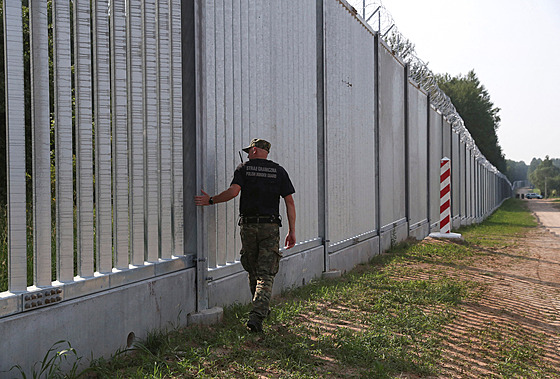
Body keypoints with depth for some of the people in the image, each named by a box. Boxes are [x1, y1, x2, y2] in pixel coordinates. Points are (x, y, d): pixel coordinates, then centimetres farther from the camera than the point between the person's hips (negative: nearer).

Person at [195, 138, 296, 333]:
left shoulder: (244, 168, 3)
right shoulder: (278, 171, 7)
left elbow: (233, 191, -14)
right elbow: (289, 202, 2)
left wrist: (210, 200, -2)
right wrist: (292, 231, 4)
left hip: (248, 225, 0)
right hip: (270, 227, 0)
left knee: (253, 271, 18)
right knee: (265, 275, -4)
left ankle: (262, 310, 30)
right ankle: (257, 315, -18)